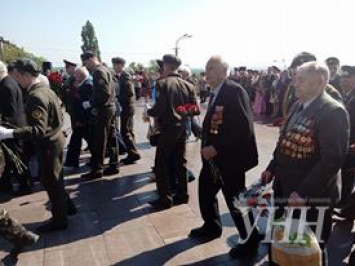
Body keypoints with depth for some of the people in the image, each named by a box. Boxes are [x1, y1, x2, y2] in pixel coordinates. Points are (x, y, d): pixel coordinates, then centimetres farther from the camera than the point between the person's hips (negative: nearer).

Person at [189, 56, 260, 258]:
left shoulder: (235, 91, -18)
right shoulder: (215, 92, 10)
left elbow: (244, 127, -26)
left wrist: (216, 148, -24)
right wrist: (207, 146, 1)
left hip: (230, 156, -9)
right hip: (213, 154, 9)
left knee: (235, 200, 5)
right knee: (205, 191, 20)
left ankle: (250, 240, 28)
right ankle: (212, 226, 44)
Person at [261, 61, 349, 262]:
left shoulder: (334, 111, -19)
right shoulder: (298, 106, 7)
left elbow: (333, 158, -24)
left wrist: (303, 192, -26)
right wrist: (272, 169, 9)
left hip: (312, 196, -7)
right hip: (285, 188, 7)